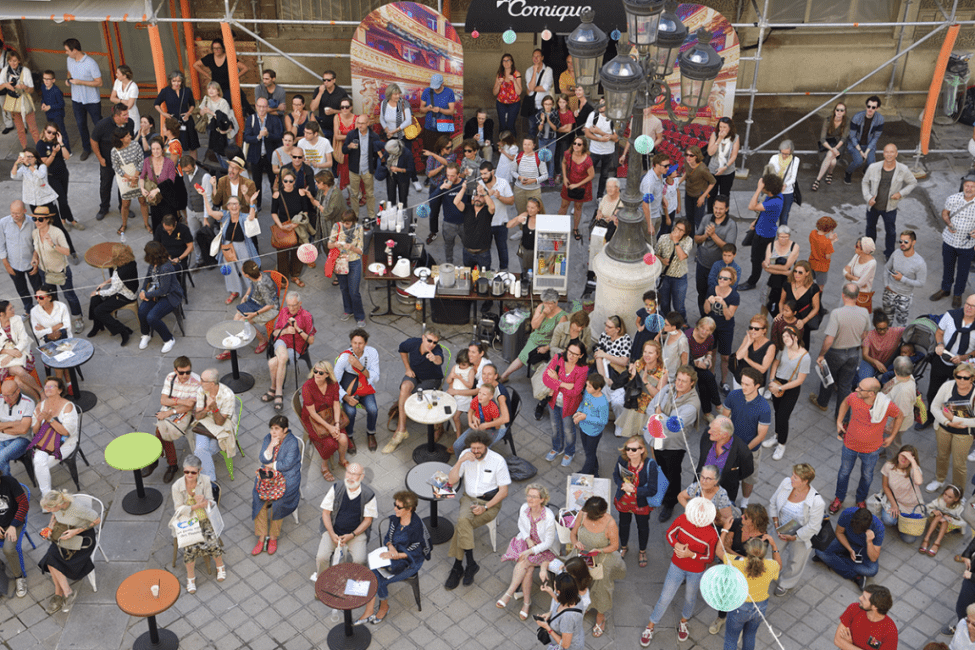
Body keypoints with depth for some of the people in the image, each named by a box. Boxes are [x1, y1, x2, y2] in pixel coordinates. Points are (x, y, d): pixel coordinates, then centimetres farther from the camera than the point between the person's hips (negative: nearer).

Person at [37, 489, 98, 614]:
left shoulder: (78, 508, -33)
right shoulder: (53, 502, -16)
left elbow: (97, 520, -17)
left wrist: (76, 531, -22)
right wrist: (50, 527, -8)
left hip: (83, 536, -6)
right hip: (65, 532, 6)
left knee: (51, 560, -18)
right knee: (51, 557, -19)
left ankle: (59, 593, 1)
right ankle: (67, 592, -8)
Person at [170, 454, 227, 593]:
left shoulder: (206, 481, -12)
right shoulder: (177, 486, -16)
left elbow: (211, 503, -4)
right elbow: (179, 509, -8)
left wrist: (203, 501, -28)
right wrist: (196, 506, -24)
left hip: (204, 518, 1)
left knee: (212, 543, -19)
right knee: (191, 547, -23)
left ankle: (220, 565, 13)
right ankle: (190, 576, 2)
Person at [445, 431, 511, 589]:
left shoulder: (498, 461, -11)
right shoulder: (466, 455, -2)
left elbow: (503, 491, -8)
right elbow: (451, 481, -4)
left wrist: (485, 507, -18)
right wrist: (460, 461, -18)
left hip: (490, 502, -3)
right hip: (469, 498, 3)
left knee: (460, 526, -26)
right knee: (463, 520, -30)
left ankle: (458, 567, -14)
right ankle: (471, 564, -22)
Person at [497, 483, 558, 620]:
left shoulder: (549, 518, -27)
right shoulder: (524, 509, -13)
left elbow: (548, 543, -18)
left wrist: (530, 551, -24)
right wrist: (527, 539, -8)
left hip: (544, 548, -4)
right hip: (527, 541, 4)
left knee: (523, 563, -26)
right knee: (528, 568, -23)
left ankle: (509, 593, -16)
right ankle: (527, 602, -14)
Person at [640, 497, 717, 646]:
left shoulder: (712, 534, -30)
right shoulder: (682, 519, -25)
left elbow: (710, 558, -15)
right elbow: (670, 533, -6)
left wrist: (691, 554, -30)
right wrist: (676, 544, -27)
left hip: (696, 572, -1)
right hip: (677, 565, 1)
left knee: (690, 598, 25)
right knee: (665, 598, 12)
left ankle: (683, 622, 56)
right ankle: (650, 627, 33)